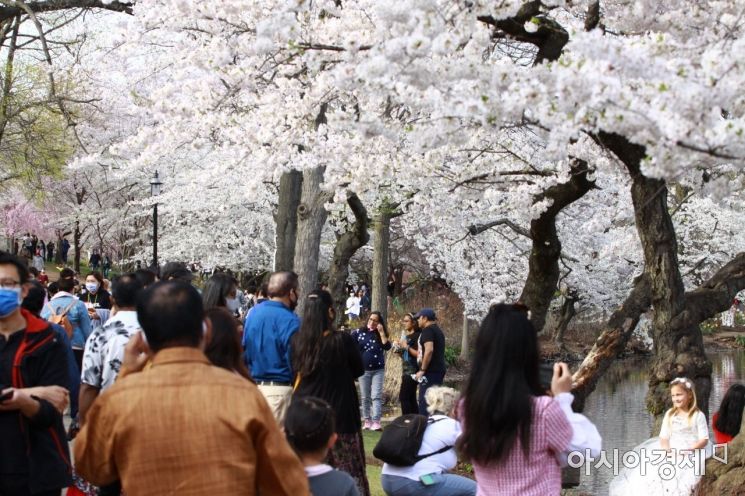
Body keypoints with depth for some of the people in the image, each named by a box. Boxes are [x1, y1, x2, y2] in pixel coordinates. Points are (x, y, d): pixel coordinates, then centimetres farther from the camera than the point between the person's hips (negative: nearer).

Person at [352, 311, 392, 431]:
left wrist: (381, 332, -12)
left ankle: (376, 422, -14)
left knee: (376, 396, -8)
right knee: (365, 397, 7)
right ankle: (367, 421, 13)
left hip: (378, 370, 0)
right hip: (363, 370, 0)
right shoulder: (359, 332, 1)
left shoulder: (380, 335, 4)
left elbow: (387, 347, -10)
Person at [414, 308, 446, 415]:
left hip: (430, 371, -10)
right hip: (439, 370, 10)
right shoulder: (438, 330, 20)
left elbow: (429, 350, -23)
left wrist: (422, 370, -20)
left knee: (424, 402, -10)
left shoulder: (427, 330, -11)